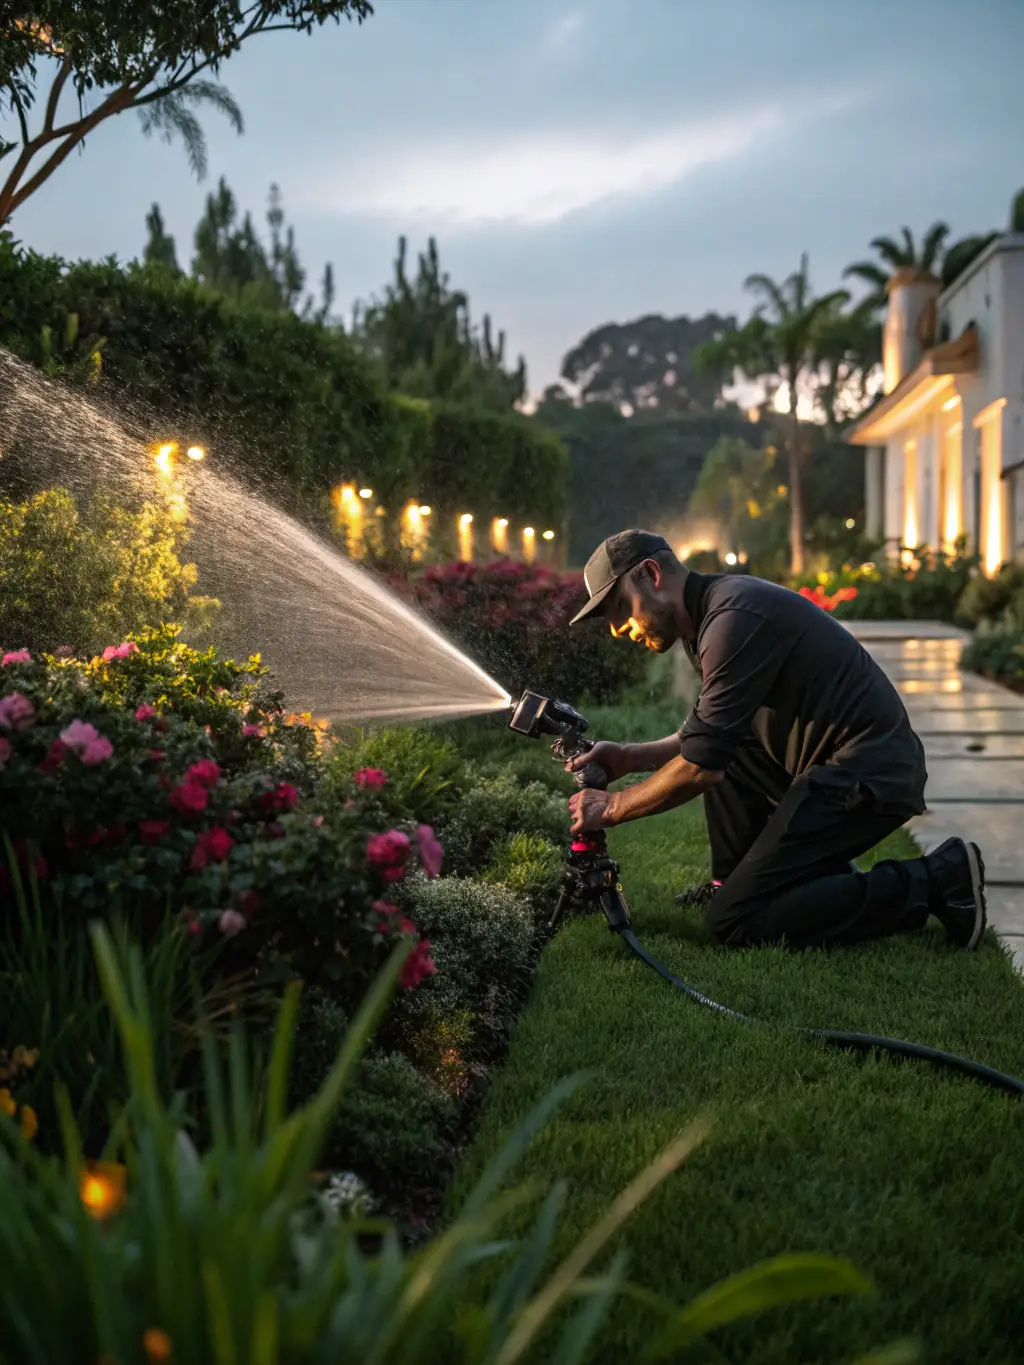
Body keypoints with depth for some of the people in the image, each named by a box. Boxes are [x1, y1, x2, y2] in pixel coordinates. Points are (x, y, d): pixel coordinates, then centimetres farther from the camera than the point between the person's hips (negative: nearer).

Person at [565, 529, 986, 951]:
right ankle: (734, 884, 18)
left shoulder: (734, 618, -18)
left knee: (732, 922, -10)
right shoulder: (715, 606, 14)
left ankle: (926, 885, -8)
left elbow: (702, 766, -18)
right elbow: (709, 736, 23)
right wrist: (630, 757, 12)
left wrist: (614, 806, -6)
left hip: (866, 776, -10)